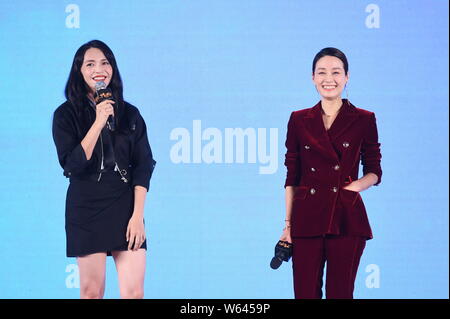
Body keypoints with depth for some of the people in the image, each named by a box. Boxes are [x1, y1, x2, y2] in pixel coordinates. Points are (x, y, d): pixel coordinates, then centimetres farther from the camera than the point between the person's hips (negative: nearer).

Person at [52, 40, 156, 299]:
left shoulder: (130, 114, 8)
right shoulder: (66, 114, 1)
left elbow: (143, 167, 4)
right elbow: (72, 164, -10)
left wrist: (137, 215, -5)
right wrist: (99, 122, -14)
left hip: (125, 208, 2)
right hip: (86, 207, -2)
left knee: (134, 292, -6)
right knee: (92, 291, 0)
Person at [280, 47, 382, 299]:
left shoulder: (364, 120, 4)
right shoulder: (299, 120, 8)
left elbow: (374, 172, 9)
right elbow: (291, 177, 9)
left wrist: (350, 187, -10)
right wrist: (288, 224, 4)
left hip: (346, 219, -1)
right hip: (307, 218, 1)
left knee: (340, 293, 0)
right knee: (305, 293, 0)